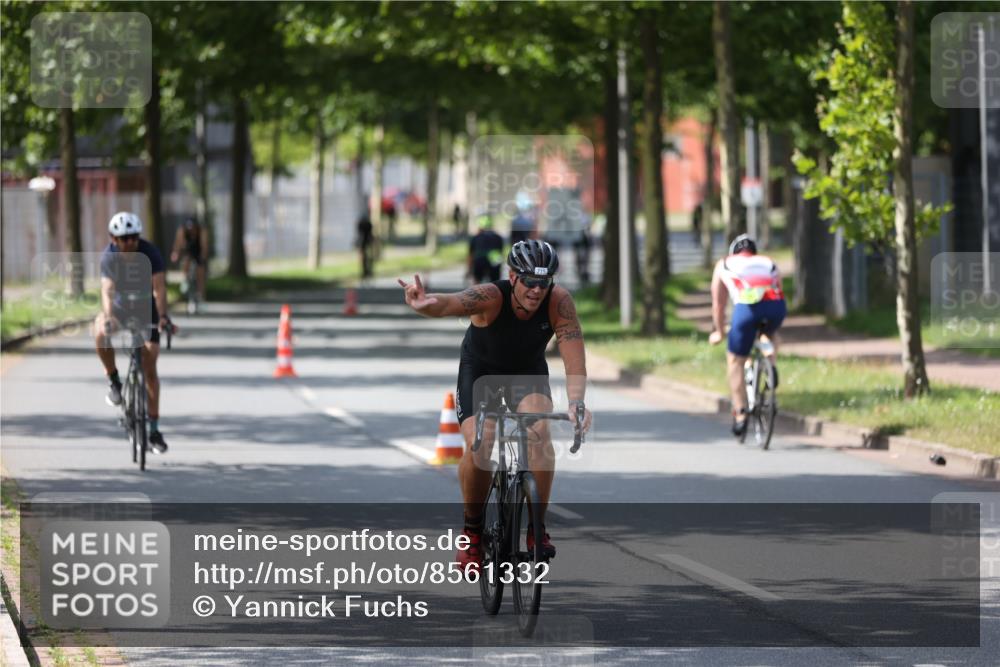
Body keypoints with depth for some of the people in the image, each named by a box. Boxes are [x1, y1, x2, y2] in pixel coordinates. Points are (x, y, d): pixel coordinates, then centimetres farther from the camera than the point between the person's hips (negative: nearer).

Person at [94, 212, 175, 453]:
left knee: (149, 368, -6)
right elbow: (107, 290, -30)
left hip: (146, 309, -1)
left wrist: (163, 316, -46)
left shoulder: (149, 253, -22)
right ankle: (114, 381, -14)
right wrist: (108, 317, -48)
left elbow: (159, 287, -31)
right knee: (100, 331, -34)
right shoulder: (108, 256, -19)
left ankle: (154, 429, -1)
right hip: (120, 307, 1)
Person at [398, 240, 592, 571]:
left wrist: (576, 402, -50)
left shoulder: (558, 302, -28)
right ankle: (472, 527, 1)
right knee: (478, 445, -24)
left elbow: (574, 358, -32)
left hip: (528, 373, 1)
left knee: (539, 431, -28)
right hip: (480, 371, -1)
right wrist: (426, 304, -78)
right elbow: (449, 303, -54)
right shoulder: (491, 296, -34)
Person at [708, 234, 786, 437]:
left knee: (735, 361, 14)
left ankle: (740, 414, 7)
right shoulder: (769, 264, 36)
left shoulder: (724, 265, 31)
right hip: (776, 306, 2)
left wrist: (718, 332, 49)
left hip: (747, 307, -2)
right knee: (769, 333, 38)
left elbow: (718, 304, 36)